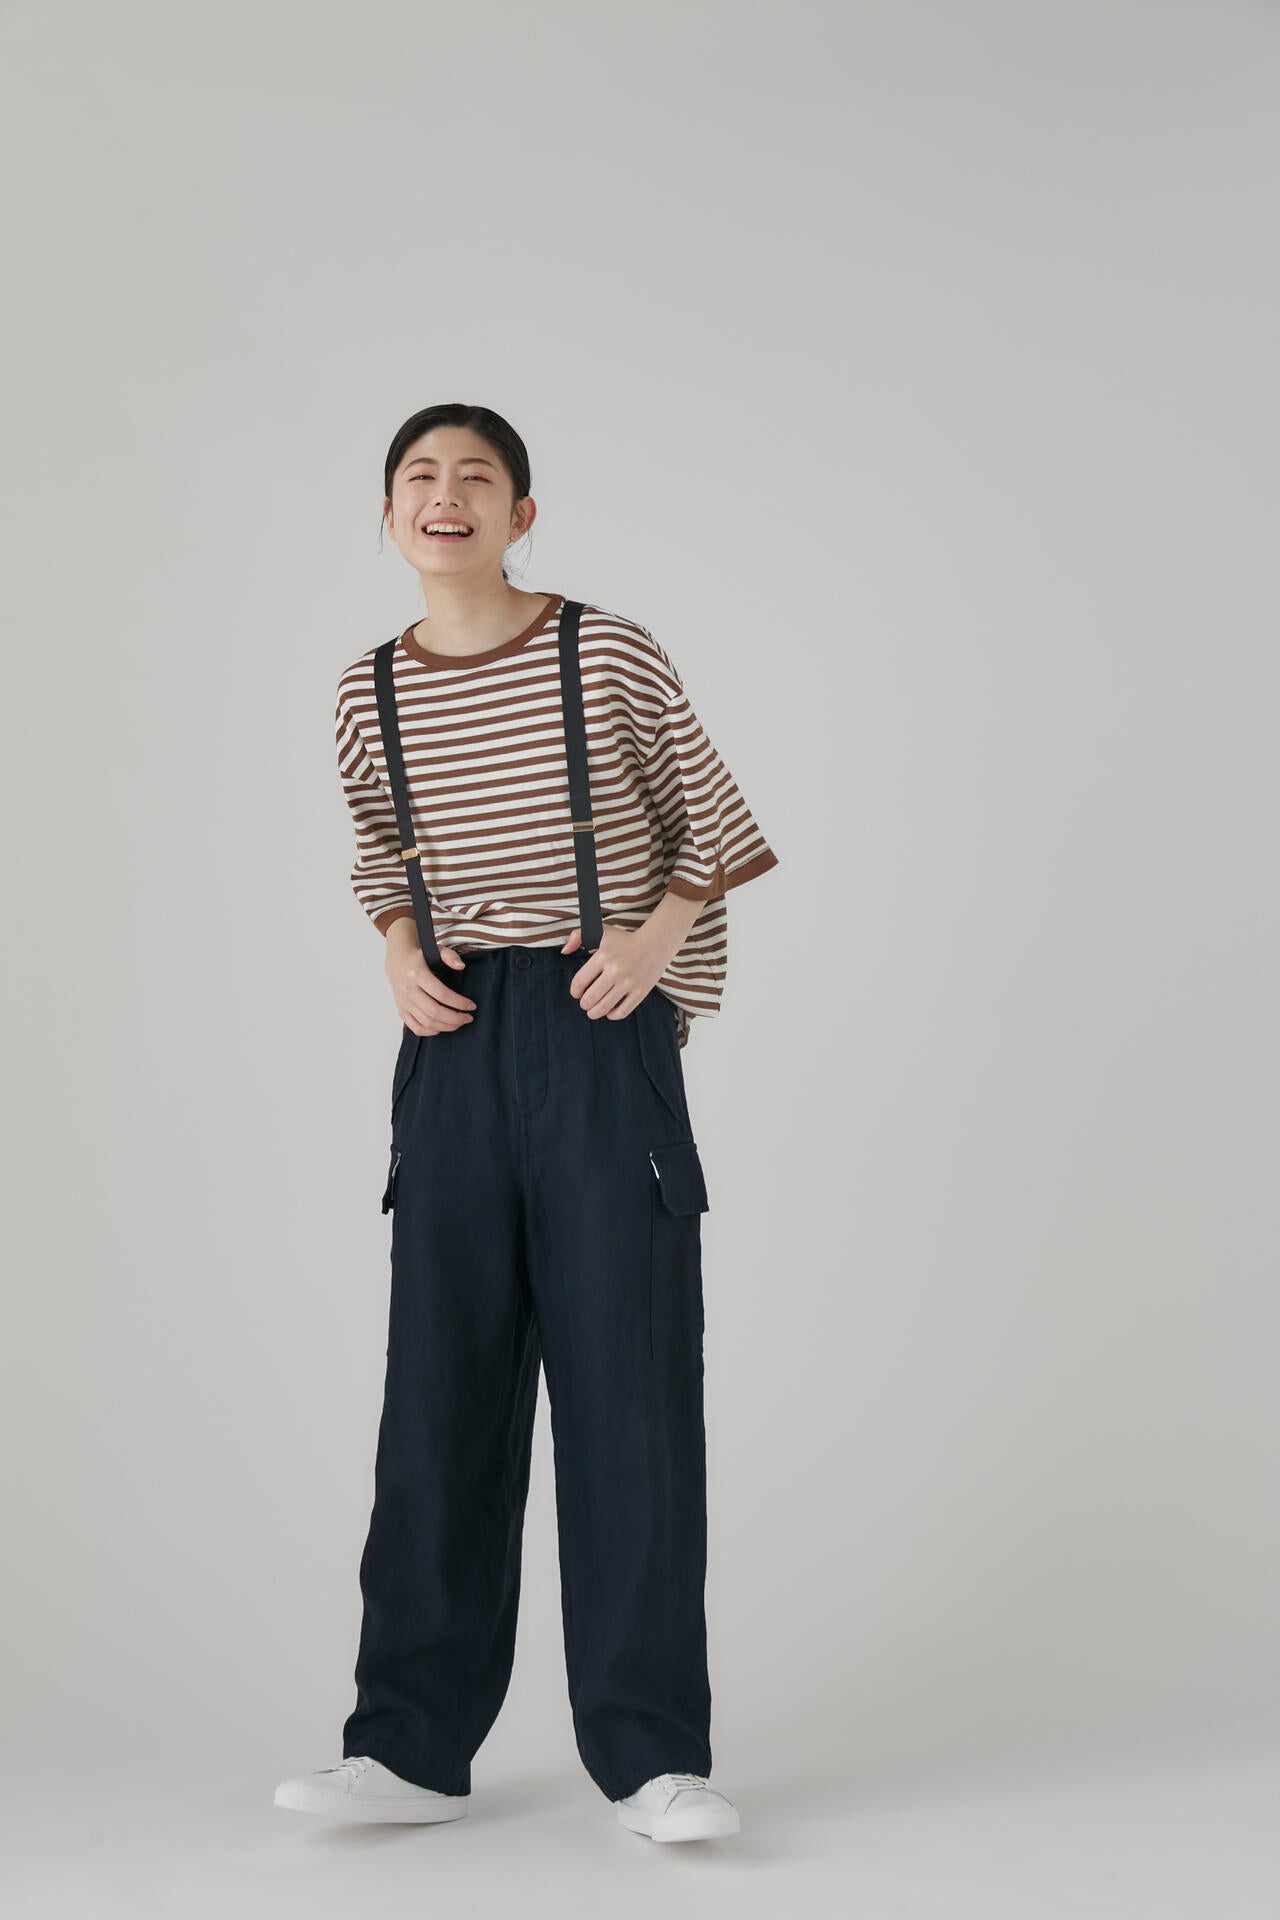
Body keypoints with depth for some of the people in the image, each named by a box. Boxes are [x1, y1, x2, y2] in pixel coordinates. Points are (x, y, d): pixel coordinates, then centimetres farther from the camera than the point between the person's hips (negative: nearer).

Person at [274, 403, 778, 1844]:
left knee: (627, 1377, -5)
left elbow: (717, 825, 5)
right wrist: (400, 953, 5)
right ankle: (412, 1743, 10)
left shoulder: (606, 655, -4)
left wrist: (653, 942, -9)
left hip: (601, 1036, -3)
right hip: (457, 1042, 3)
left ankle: (650, 1754, 2)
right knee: (442, 1381, 4)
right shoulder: (369, 694, 7)